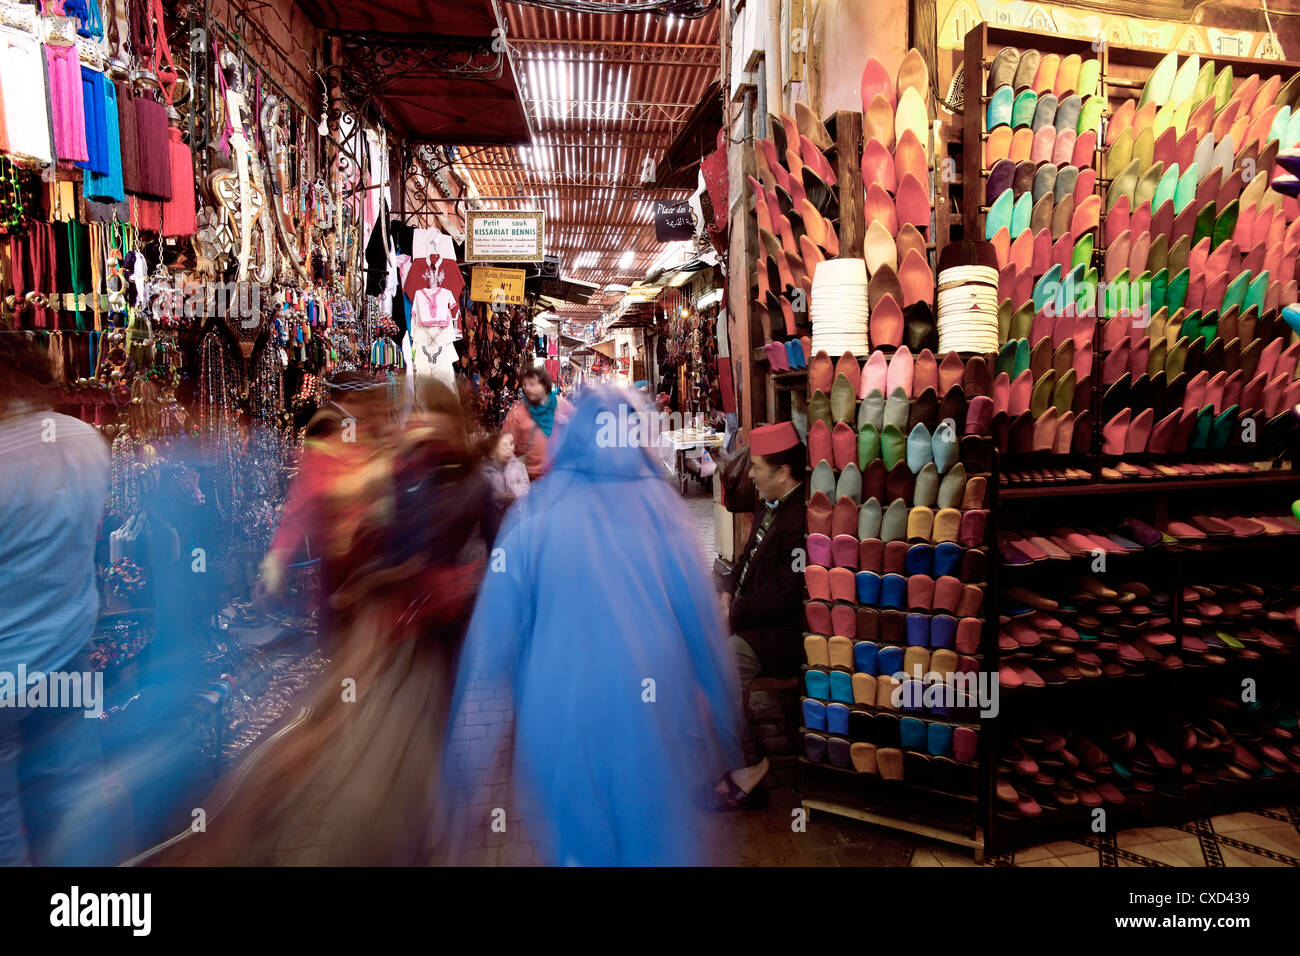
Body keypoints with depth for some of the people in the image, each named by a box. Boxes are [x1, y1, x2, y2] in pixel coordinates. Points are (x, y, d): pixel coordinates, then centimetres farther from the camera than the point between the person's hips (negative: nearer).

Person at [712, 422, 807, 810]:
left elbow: (783, 593, -25)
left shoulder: (801, 519, -24)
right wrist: (728, 594, 4)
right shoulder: (770, 505, 9)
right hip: (750, 616, 10)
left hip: (780, 632, -10)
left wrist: (734, 615, -15)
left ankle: (749, 765, -4)